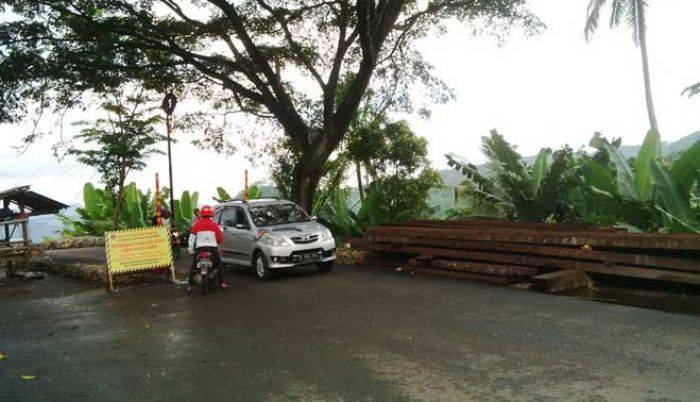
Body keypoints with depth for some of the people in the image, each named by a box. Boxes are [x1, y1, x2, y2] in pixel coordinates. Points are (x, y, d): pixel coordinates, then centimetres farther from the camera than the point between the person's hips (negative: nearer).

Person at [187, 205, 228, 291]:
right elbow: (220, 238, 3)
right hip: (213, 248, 0)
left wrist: (190, 250, 8)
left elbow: (192, 238, -1)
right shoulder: (214, 225, -2)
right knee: (219, 265, 16)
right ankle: (222, 283, 11)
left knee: (193, 266, 13)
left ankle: (190, 284, 7)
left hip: (200, 248, 0)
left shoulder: (197, 224, -1)